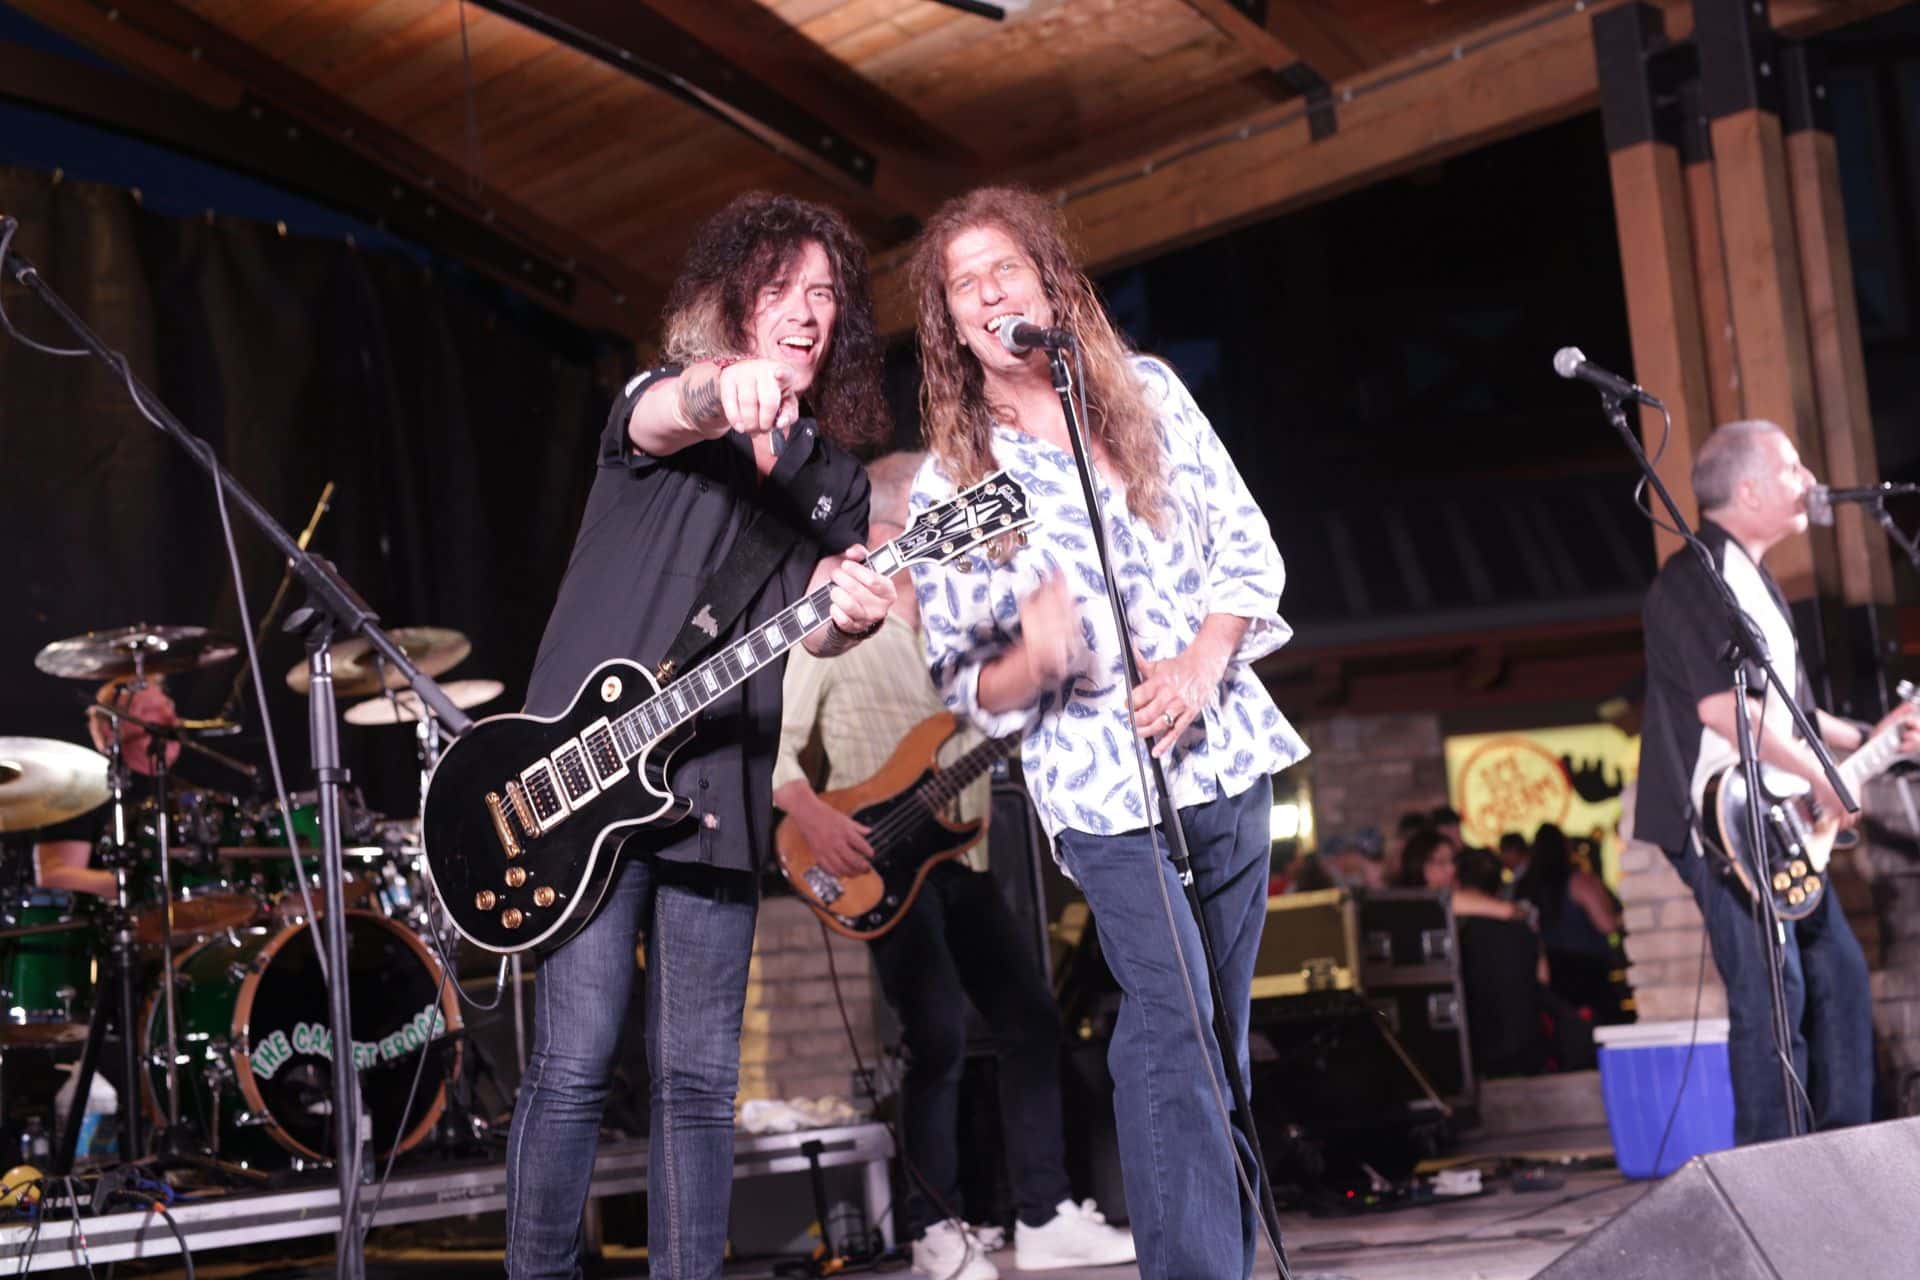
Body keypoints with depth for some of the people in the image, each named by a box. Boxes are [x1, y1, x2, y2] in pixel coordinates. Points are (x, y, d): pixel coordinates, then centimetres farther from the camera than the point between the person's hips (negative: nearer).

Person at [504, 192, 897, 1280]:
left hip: (718, 793, 5)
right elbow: (665, 416, -23)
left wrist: (850, 614, -19)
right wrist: (722, 395, -47)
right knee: (575, 1063, -6)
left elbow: (811, 624, 5)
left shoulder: (833, 476, 16)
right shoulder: (668, 403, 2)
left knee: (700, 1078, 6)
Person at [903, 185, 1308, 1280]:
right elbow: (960, 683, 0)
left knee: (1221, 1029, 11)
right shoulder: (952, 481, 0)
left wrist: (1203, 664, -9)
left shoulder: (1150, 391, 8)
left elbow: (1248, 545, 7)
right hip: (1102, 781, -4)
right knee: (1175, 1025, -17)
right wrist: (1031, 665, -23)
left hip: (1225, 746, 4)